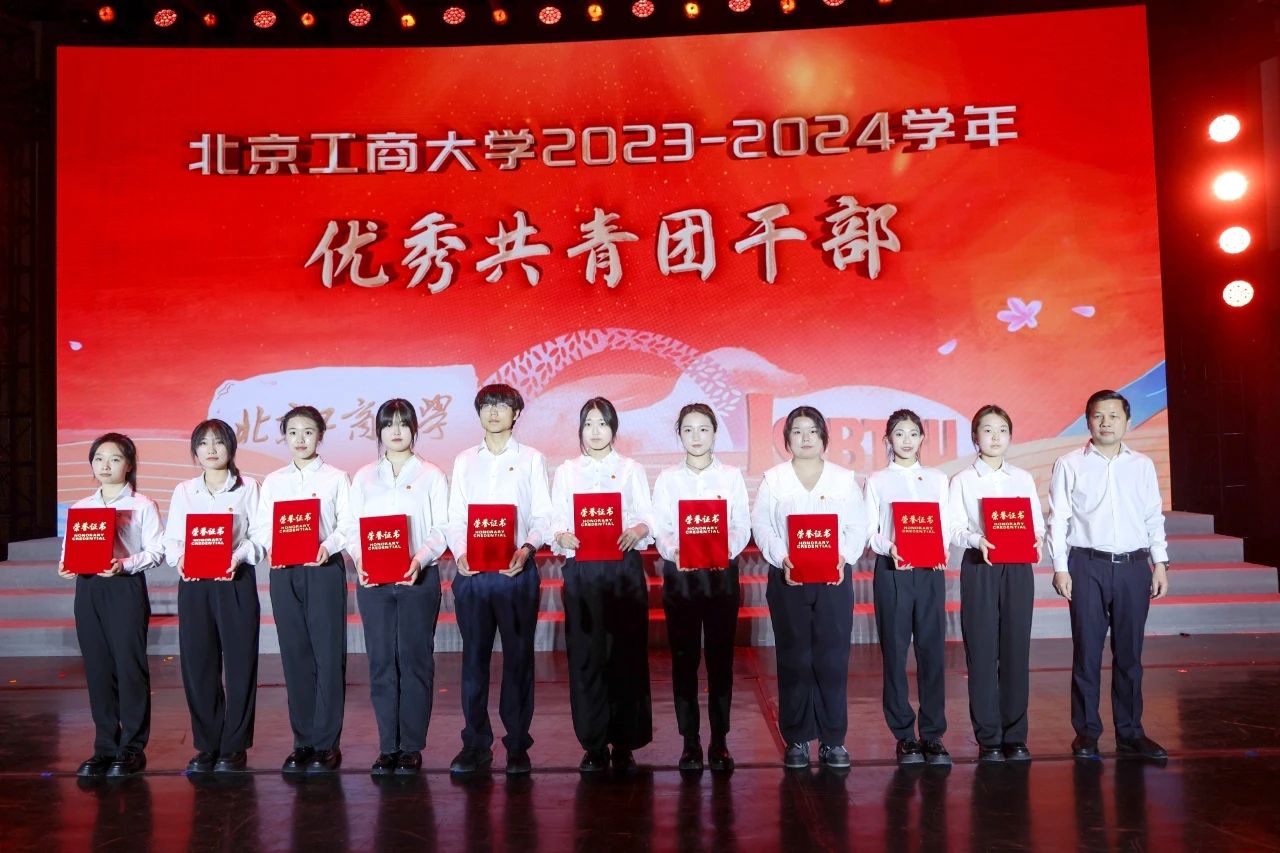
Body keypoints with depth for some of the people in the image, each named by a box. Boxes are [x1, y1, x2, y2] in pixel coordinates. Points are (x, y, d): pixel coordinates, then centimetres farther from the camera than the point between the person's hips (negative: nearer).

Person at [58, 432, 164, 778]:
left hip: (126, 587, -4)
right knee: (97, 667, 6)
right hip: (88, 588, 4)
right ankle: (105, 746, 16)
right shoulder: (80, 507, 15)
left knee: (130, 665, -3)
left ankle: (132, 747, 6)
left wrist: (125, 564, -20)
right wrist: (66, 566, -8)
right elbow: (69, 547, 13)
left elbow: (156, 550, -5)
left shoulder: (142, 505, 1)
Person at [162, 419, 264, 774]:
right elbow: (171, 539, 7)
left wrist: (238, 556, -19)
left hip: (236, 581, -2)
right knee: (197, 662, 3)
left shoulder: (247, 488, 4)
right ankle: (207, 745, 15)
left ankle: (234, 747, 9)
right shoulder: (184, 491, 12)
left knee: (240, 661, -1)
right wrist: (180, 559, -13)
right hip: (193, 583, 3)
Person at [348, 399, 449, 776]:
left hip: (419, 578, -2)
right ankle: (387, 747, 11)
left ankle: (411, 748, 7)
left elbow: (441, 529, 0)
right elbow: (353, 528, 8)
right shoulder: (364, 477, 13)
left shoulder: (431, 475, 6)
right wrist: (359, 560, -11)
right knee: (381, 661, 3)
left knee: (415, 660, -1)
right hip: (373, 579, 2)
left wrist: (420, 560, -17)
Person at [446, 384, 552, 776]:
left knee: (519, 655, 2)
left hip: (516, 569, -2)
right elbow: (456, 518, 9)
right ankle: (476, 744, 14)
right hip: (471, 571, 2)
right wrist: (460, 554, -9)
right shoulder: (465, 461, 13)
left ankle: (518, 745, 11)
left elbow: (543, 517, 2)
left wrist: (526, 549, -16)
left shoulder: (531, 459, 7)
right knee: (474, 656, 4)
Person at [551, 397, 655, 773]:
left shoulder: (631, 469, 11)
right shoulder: (567, 471, 12)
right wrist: (563, 536, -17)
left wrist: (636, 532, -19)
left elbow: (647, 518, 3)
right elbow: (556, 521, 5)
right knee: (586, 655, 0)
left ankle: (625, 744, 9)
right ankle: (594, 745, 10)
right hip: (581, 570, 0)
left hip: (624, 567, 0)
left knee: (627, 654, -1)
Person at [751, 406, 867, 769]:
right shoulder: (773, 479, 7)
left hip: (835, 577, 1)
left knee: (833, 657, -1)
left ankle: (833, 739, 9)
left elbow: (858, 526, 4)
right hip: (787, 578, -1)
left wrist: (844, 557, -13)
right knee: (793, 658, 1)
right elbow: (761, 525, 0)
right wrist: (781, 559, -15)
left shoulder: (844, 478, 10)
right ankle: (796, 739, 10)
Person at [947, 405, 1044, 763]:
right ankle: (988, 738, 9)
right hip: (979, 568, -2)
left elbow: (1037, 523, 8)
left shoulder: (1023, 478, 12)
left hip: (1018, 569, 2)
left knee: (1016, 650, 2)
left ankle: (1015, 736, 13)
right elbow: (955, 528, -3)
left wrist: (1036, 539, -14)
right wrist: (978, 540, -23)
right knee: (982, 652, 0)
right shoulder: (963, 480, 4)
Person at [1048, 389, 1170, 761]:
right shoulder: (1070, 465, 2)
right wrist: (1060, 568, -5)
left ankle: (1130, 732, 17)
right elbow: (1058, 519, 0)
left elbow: (1155, 517, 13)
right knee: (1087, 651, 1)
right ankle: (1086, 731, 10)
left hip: (1134, 566, 2)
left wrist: (1160, 563, 7)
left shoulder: (1143, 465, 10)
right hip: (1087, 566, -2)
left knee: (1129, 653, 8)